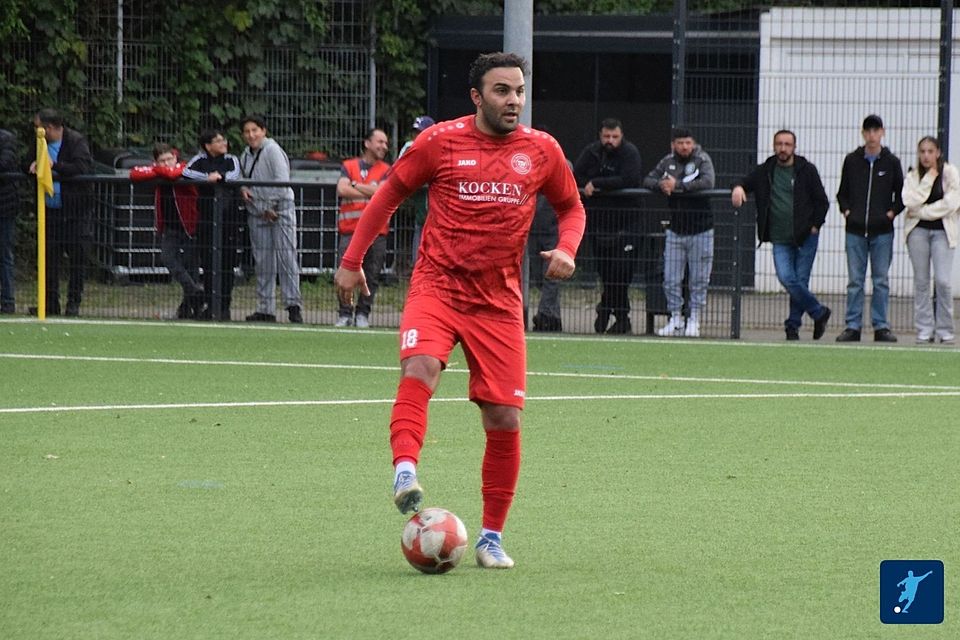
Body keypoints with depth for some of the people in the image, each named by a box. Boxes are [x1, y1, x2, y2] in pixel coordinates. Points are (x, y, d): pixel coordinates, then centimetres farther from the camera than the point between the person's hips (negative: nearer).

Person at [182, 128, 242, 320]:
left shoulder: (231, 159, 11)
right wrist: (207, 178, -21)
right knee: (208, 261, 1)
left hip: (228, 217, 0)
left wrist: (219, 176, -26)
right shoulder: (200, 159, 8)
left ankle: (224, 306, 4)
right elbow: (186, 172, -9)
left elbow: (235, 174, -9)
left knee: (227, 262, -2)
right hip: (206, 216, 0)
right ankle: (211, 305, 9)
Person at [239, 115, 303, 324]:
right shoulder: (246, 155, 15)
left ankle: (293, 304, -14)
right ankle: (265, 308, 9)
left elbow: (282, 180, -14)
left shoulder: (272, 150, -8)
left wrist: (270, 207, -14)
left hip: (279, 211, -7)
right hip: (257, 213, 7)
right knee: (262, 262, 7)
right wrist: (243, 188, 5)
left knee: (286, 257, -12)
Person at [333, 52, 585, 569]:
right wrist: (352, 260, 8)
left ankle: (491, 537, 13)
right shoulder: (441, 142, -2)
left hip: (499, 302, 2)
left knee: (505, 419, -1)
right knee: (420, 367, -33)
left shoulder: (541, 151, 5)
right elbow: (389, 195, 10)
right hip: (436, 287, -2)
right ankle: (405, 471, -45)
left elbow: (571, 207, 20)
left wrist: (566, 249, -1)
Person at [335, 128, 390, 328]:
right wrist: (371, 192, -5)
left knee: (371, 276, -1)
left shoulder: (386, 171, 10)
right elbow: (342, 189, -5)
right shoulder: (349, 166, 12)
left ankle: (363, 313, 10)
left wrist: (356, 186, -2)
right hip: (350, 230, 0)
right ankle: (345, 314, 0)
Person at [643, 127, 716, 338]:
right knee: (671, 279, 2)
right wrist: (660, 184, -17)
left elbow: (708, 182, -24)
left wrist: (678, 185, -24)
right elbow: (647, 180, 6)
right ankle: (675, 320, 10)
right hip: (675, 230, 4)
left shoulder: (702, 160, -7)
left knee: (699, 279, 1)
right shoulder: (667, 162, 6)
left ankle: (694, 321, 9)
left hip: (700, 230, -4)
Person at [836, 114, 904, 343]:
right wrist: (846, 210, -1)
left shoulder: (891, 162, 4)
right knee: (855, 281, 1)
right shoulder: (852, 160, 7)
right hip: (855, 230, 1)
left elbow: (901, 193, 9)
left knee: (881, 281, 1)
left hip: (882, 231, -1)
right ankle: (853, 326, 4)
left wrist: (893, 212, -5)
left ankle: (881, 326, 5)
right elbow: (842, 192, 14)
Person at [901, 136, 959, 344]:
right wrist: (928, 179, -11)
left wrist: (922, 211, -9)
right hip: (918, 230, 2)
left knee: (942, 280, -11)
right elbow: (910, 201, -10)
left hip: (943, 230, -2)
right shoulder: (913, 176, 6)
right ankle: (925, 329, 6)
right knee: (921, 280, 1)